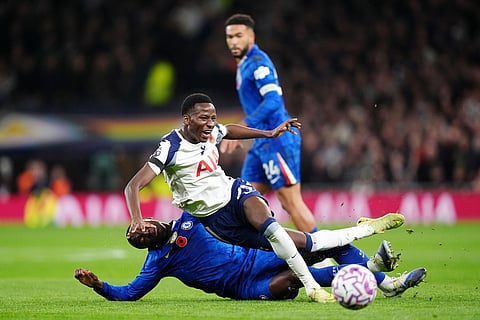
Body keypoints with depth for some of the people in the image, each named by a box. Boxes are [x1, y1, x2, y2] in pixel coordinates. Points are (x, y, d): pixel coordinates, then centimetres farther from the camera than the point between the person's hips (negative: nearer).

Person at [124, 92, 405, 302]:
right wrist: (137, 221, -42)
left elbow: (230, 130, 25)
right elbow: (134, 186, -27)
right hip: (215, 220, -3)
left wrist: (270, 133, 22)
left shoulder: (210, 132, -1)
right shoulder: (171, 148, -20)